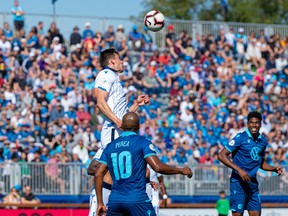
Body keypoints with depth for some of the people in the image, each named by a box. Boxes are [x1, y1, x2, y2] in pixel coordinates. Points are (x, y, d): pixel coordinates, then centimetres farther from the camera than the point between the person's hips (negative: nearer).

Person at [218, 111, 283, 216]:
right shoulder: (240, 137, -9)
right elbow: (221, 156, -13)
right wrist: (239, 170, -20)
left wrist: (274, 169, 6)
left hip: (253, 183, 6)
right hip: (238, 182, -6)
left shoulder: (263, 141, 11)